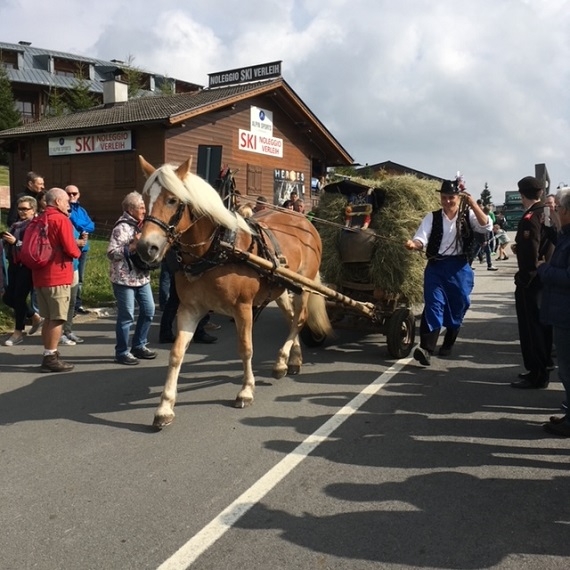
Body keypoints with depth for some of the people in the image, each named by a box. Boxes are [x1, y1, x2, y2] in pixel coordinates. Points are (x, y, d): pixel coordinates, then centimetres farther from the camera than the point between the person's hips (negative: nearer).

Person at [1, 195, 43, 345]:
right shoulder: (15, 225, 15)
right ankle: (35, 317, 30)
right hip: (14, 265, 9)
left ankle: (18, 333, 9)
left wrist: (16, 242, -22)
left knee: (19, 298, -5)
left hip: (27, 266, -9)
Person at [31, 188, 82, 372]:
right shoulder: (61, 219, -10)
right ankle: (51, 357, 0)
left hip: (39, 275, 8)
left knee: (48, 318, 14)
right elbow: (70, 249, -16)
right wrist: (77, 250, 6)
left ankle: (48, 355, 18)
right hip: (58, 276, -8)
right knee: (57, 319, -2)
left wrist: (74, 244, 14)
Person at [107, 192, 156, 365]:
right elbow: (111, 253, -22)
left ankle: (139, 346, 28)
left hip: (142, 277, 9)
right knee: (126, 316, -1)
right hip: (124, 278, -9)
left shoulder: (141, 225, 11)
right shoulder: (122, 227, -16)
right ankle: (122, 352, 13)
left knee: (148, 310, 14)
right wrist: (133, 245, -27)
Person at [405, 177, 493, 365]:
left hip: (460, 269, 1)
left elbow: (486, 227, -12)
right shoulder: (432, 217, 3)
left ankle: (448, 345, 29)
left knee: (456, 308, 11)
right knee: (433, 306, -13)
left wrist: (473, 203, -16)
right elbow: (421, 240, -8)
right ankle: (426, 349, -20)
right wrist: (414, 244, -31)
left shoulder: (468, 216, 5)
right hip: (436, 267, -1)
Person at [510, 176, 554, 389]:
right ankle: (543, 367, 29)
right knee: (542, 324, 17)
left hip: (531, 280, -9)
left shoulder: (530, 218, -19)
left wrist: (522, 279, -13)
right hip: (546, 278, 9)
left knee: (531, 327, -2)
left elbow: (530, 254, -23)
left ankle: (536, 375, 4)